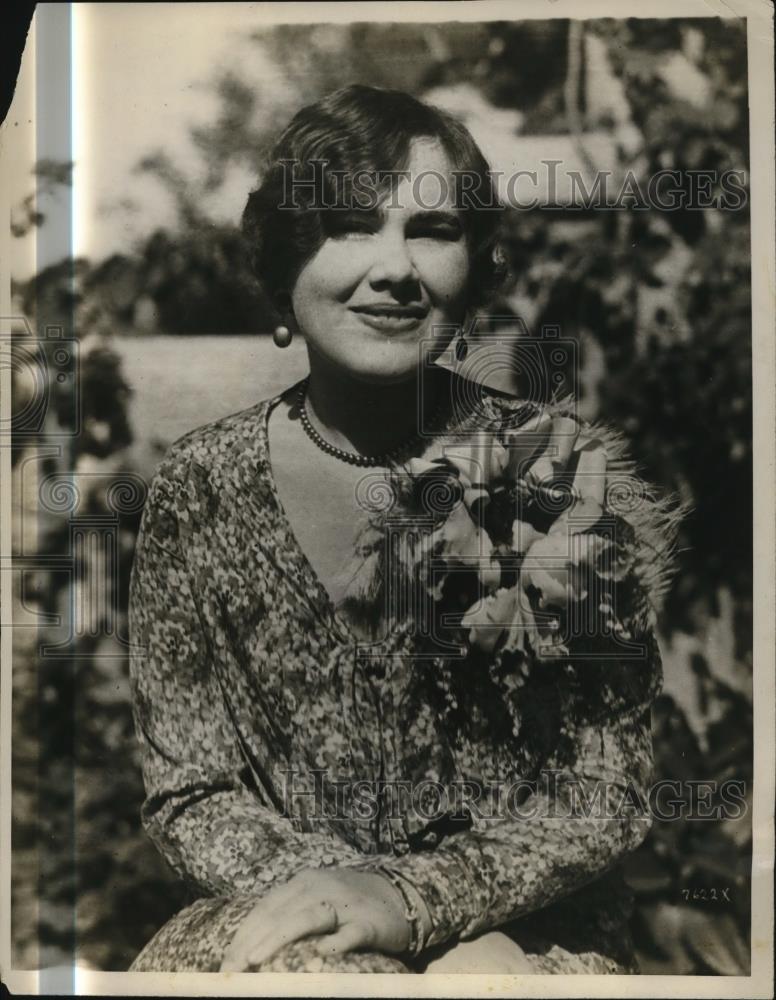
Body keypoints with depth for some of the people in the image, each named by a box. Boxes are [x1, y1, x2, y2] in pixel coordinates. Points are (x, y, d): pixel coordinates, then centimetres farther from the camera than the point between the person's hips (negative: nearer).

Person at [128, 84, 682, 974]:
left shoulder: (567, 470, -9)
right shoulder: (200, 488, -6)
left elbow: (604, 798, -7)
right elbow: (186, 796, -2)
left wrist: (410, 899, -20)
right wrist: (330, 896, -18)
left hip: (526, 935, 0)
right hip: (280, 919, 1)